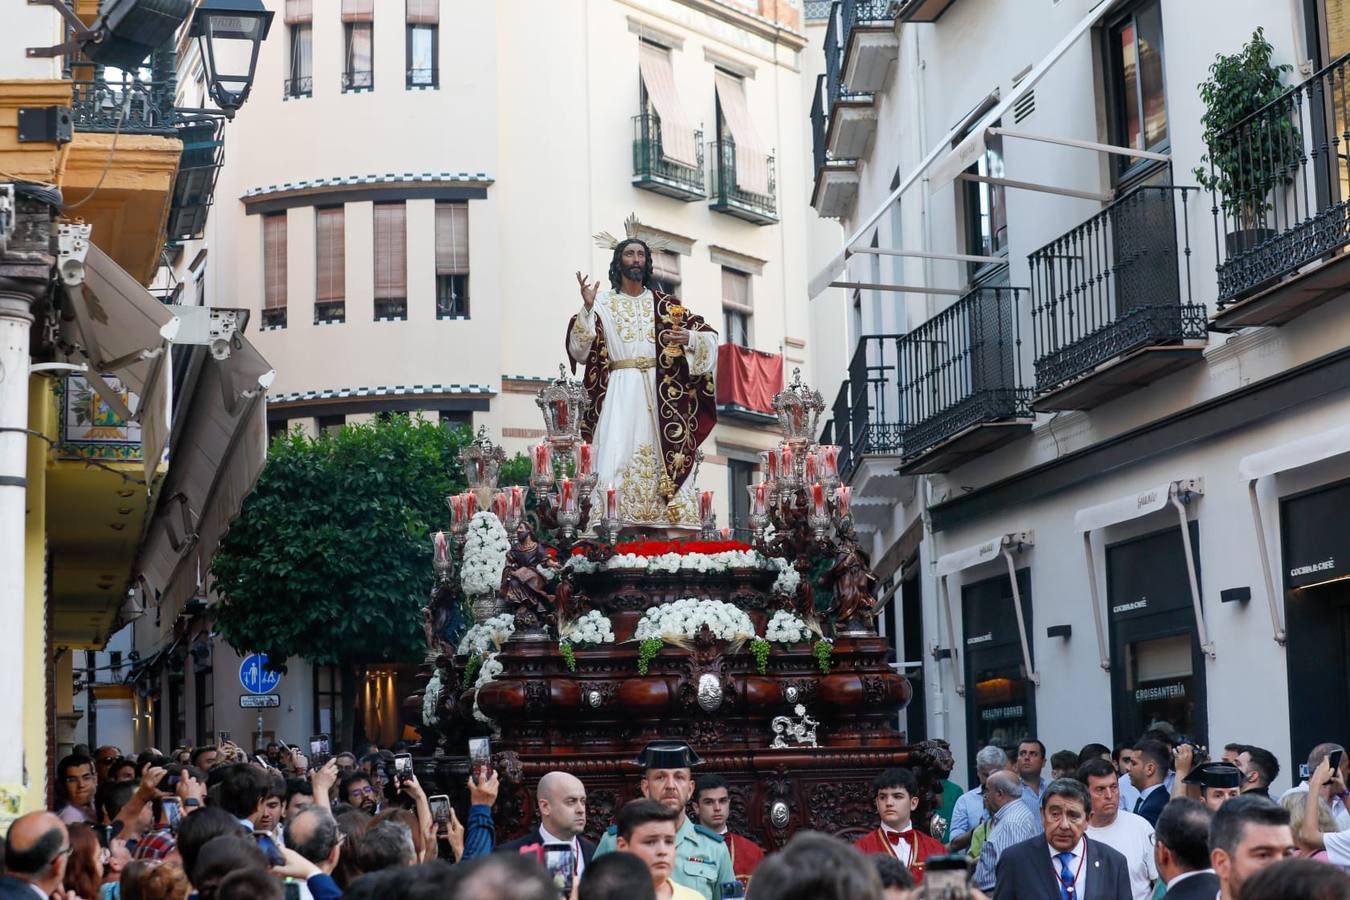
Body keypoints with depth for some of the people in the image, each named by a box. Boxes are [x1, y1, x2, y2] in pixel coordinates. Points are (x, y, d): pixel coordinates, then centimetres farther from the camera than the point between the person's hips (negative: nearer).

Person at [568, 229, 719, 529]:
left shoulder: (663, 304, 14)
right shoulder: (603, 302, 8)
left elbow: (709, 338, 13)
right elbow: (579, 349, -1)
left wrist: (690, 339, -10)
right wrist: (586, 308, -13)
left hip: (658, 392, 2)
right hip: (619, 391, -2)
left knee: (663, 456, -5)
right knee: (617, 454, -15)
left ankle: (664, 524, -7)